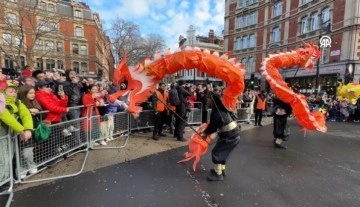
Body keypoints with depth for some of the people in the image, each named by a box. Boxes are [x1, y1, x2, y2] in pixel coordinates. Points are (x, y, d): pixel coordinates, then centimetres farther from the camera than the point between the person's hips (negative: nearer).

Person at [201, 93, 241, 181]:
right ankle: (221, 169, 35)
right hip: (234, 134, 9)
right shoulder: (224, 110, 5)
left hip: (230, 136, -9)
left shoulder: (217, 113, -23)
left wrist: (205, 133, 4)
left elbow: (213, 126, -13)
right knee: (222, 151, 21)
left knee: (216, 152, -1)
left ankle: (218, 174, 8)